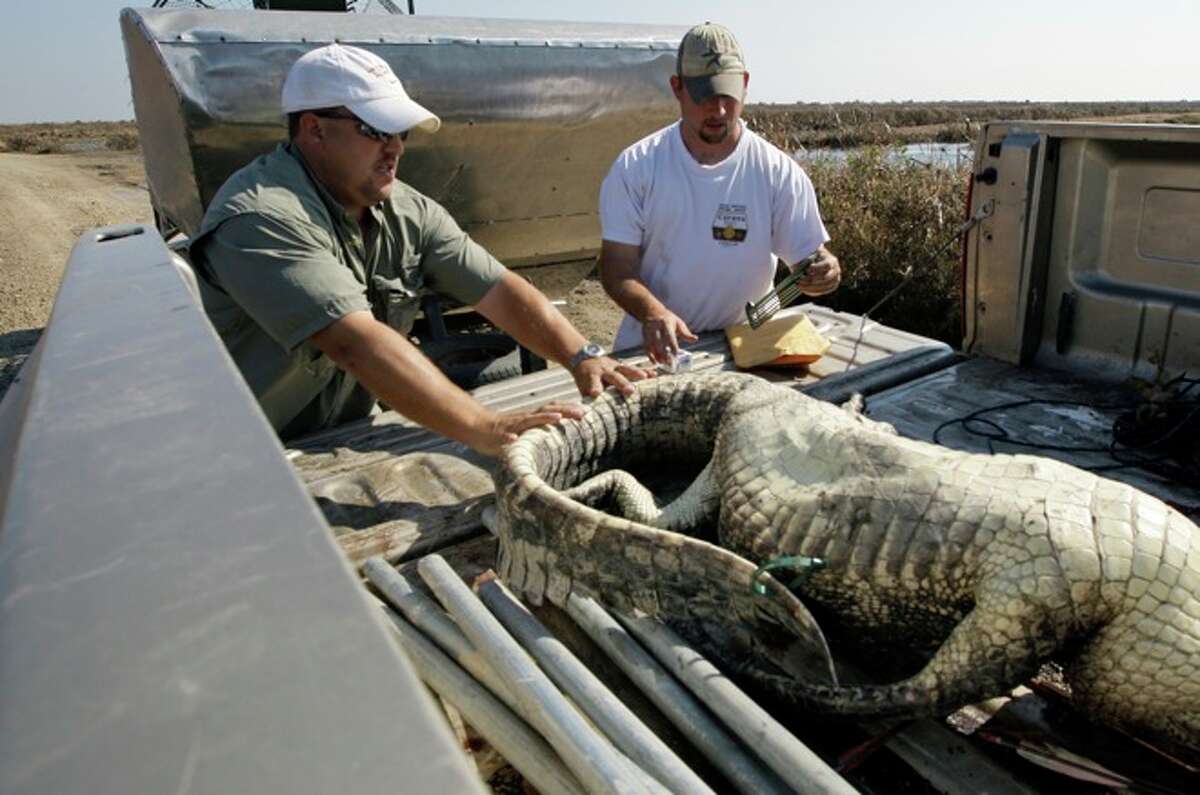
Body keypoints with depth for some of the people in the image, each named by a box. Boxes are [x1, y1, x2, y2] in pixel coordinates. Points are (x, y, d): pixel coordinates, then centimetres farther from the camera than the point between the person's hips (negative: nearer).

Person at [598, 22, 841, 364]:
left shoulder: (779, 173, -2)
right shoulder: (635, 168, -2)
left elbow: (809, 257, 2)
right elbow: (617, 268, -6)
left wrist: (824, 270, -22)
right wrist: (653, 312, -25)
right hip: (652, 348, -1)